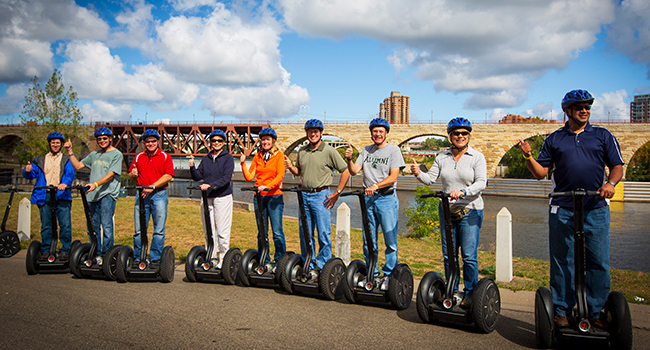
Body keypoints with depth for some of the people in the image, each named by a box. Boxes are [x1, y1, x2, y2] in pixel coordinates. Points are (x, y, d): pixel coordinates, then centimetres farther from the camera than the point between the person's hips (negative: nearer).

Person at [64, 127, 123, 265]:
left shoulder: (116, 154, 0)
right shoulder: (94, 154, 21)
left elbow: (111, 175, -10)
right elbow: (78, 166, 22)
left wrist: (96, 184, -23)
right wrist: (70, 151, 13)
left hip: (108, 194, -7)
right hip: (92, 194, 7)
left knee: (106, 225, -11)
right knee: (93, 226, 8)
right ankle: (97, 254, 16)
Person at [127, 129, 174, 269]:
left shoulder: (165, 156, 5)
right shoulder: (138, 157, 16)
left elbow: (168, 176, -5)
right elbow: (131, 175, 19)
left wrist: (152, 186, -14)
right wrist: (133, 174, -6)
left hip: (159, 195, -2)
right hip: (141, 195, 3)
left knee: (159, 230, -1)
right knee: (139, 230, 2)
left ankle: (156, 259, 6)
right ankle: (137, 258, 10)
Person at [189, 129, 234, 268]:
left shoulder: (228, 158, 0)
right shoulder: (206, 159, 14)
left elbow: (226, 178, -12)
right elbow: (198, 176, 9)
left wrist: (210, 185, -23)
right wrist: (192, 167, -10)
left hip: (223, 197, -4)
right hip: (207, 197, 5)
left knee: (222, 231, -4)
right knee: (209, 230, 6)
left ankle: (223, 259, 4)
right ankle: (212, 258, 14)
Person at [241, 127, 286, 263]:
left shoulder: (279, 155, 1)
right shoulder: (258, 156, 13)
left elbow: (280, 175, -10)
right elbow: (249, 177, 8)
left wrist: (267, 186, -23)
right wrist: (243, 163, -5)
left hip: (274, 196, -4)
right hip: (259, 196, 4)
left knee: (277, 232, -5)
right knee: (261, 232, 8)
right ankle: (264, 261, 16)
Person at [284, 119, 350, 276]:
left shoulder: (329, 151, -5)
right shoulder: (302, 151, 11)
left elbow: (346, 172, -4)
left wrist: (337, 193, -8)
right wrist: (290, 167, 0)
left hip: (321, 195, -5)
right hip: (304, 195, 5)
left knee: (323, 234, -3)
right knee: (305, 233, 9)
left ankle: (322, 268, 6)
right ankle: (309, 267, 20)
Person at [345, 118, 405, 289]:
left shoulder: (393, 150, -1)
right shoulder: (366, 151, 13)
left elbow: (393, 177, -10)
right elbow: (354, 171, 6)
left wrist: (375, 186, -22)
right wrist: (349, 159, -13)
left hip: (387, 198, -4)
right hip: (368, 198, 5)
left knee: (390, 241, -2)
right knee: (368, 240, 8)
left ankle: (389, 275, 8)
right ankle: (372, 274, 19)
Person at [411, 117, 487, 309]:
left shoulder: (477, 157, -3)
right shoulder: (442, 157, 8)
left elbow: (481, 182, -14)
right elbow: (430, 178, 2)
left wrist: (462, 192, -30)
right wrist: (419, 174, -20)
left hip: (470, 211, -4)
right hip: (446, 210, 4)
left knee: (469, 255, -4)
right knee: (448, 254, 8)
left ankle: (470, 293, 10)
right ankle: (452, 291, 21)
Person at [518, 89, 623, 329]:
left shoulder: (603, 136, 12)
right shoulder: (554, 139, 11)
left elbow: (617, 167, 9)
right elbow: (541, 173, 9)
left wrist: (610, 183, -12)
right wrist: (528, 156, -9)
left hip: (596, 209, 0)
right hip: (562, 209, 0)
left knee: (598, 262, 1)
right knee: (561, 262, 3)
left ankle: (596, 312, 13)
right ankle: (561, 311, 13)